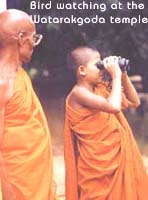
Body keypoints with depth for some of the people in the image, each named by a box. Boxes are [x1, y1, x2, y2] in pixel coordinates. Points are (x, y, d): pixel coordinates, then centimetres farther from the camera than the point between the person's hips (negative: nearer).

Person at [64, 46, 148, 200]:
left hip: (117, 157, 8)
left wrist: (123, 76, 3)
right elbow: (113, 106, -31)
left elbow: (134, 102, 15)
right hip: (98, 163, -8)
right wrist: (116, 75, -19)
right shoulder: (78, 93, -17)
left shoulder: (101, 88, 7)